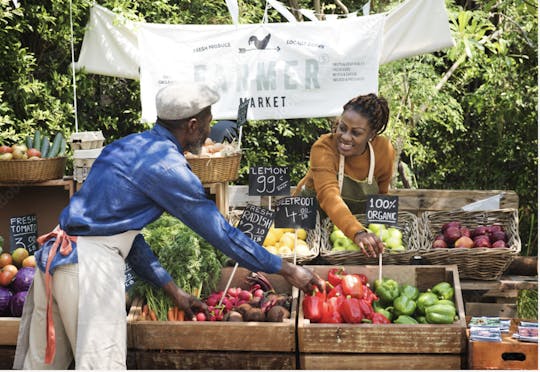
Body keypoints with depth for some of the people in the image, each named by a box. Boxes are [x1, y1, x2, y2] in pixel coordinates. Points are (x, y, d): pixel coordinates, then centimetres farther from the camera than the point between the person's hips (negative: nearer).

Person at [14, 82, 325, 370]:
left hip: (54, 256, 9)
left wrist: (172, 289, 20)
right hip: (91, 264, -9)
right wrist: (286, 269, 2)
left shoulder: (127, 146, 17)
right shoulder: (167, 166, -10)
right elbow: (220, 232, -7)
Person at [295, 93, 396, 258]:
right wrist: (358, 233, -56)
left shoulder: (385, 150, -13)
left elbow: (381, 195, 4)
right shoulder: (323, 148, -27)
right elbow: (329, 196, -42)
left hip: (357, 222, 3)